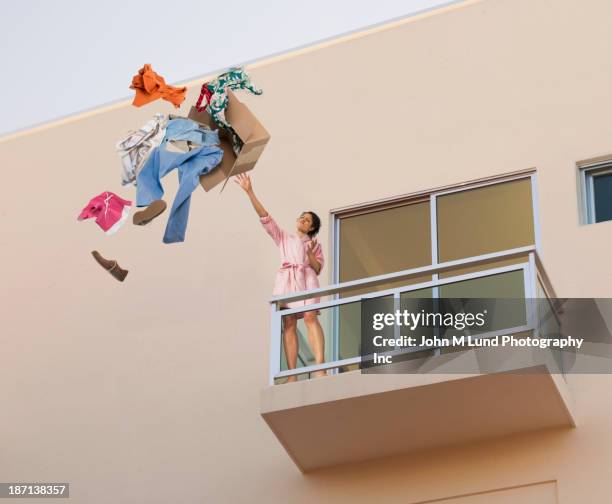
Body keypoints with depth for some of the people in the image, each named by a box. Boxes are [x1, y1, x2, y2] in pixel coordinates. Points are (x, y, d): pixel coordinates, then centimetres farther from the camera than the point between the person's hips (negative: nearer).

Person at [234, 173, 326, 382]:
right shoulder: (283, 237, 25)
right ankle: (292, 375, -18)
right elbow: (265, 217, 16)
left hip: (307, 279, -1)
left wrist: (310, 252, -5)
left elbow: (317, 268, 13)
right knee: (289, 325, -10)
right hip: (286, 280, 1)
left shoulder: (315, 245, 24)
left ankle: (320, 368, -35)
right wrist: (249, 192, 7)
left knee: (311, 318, -22)